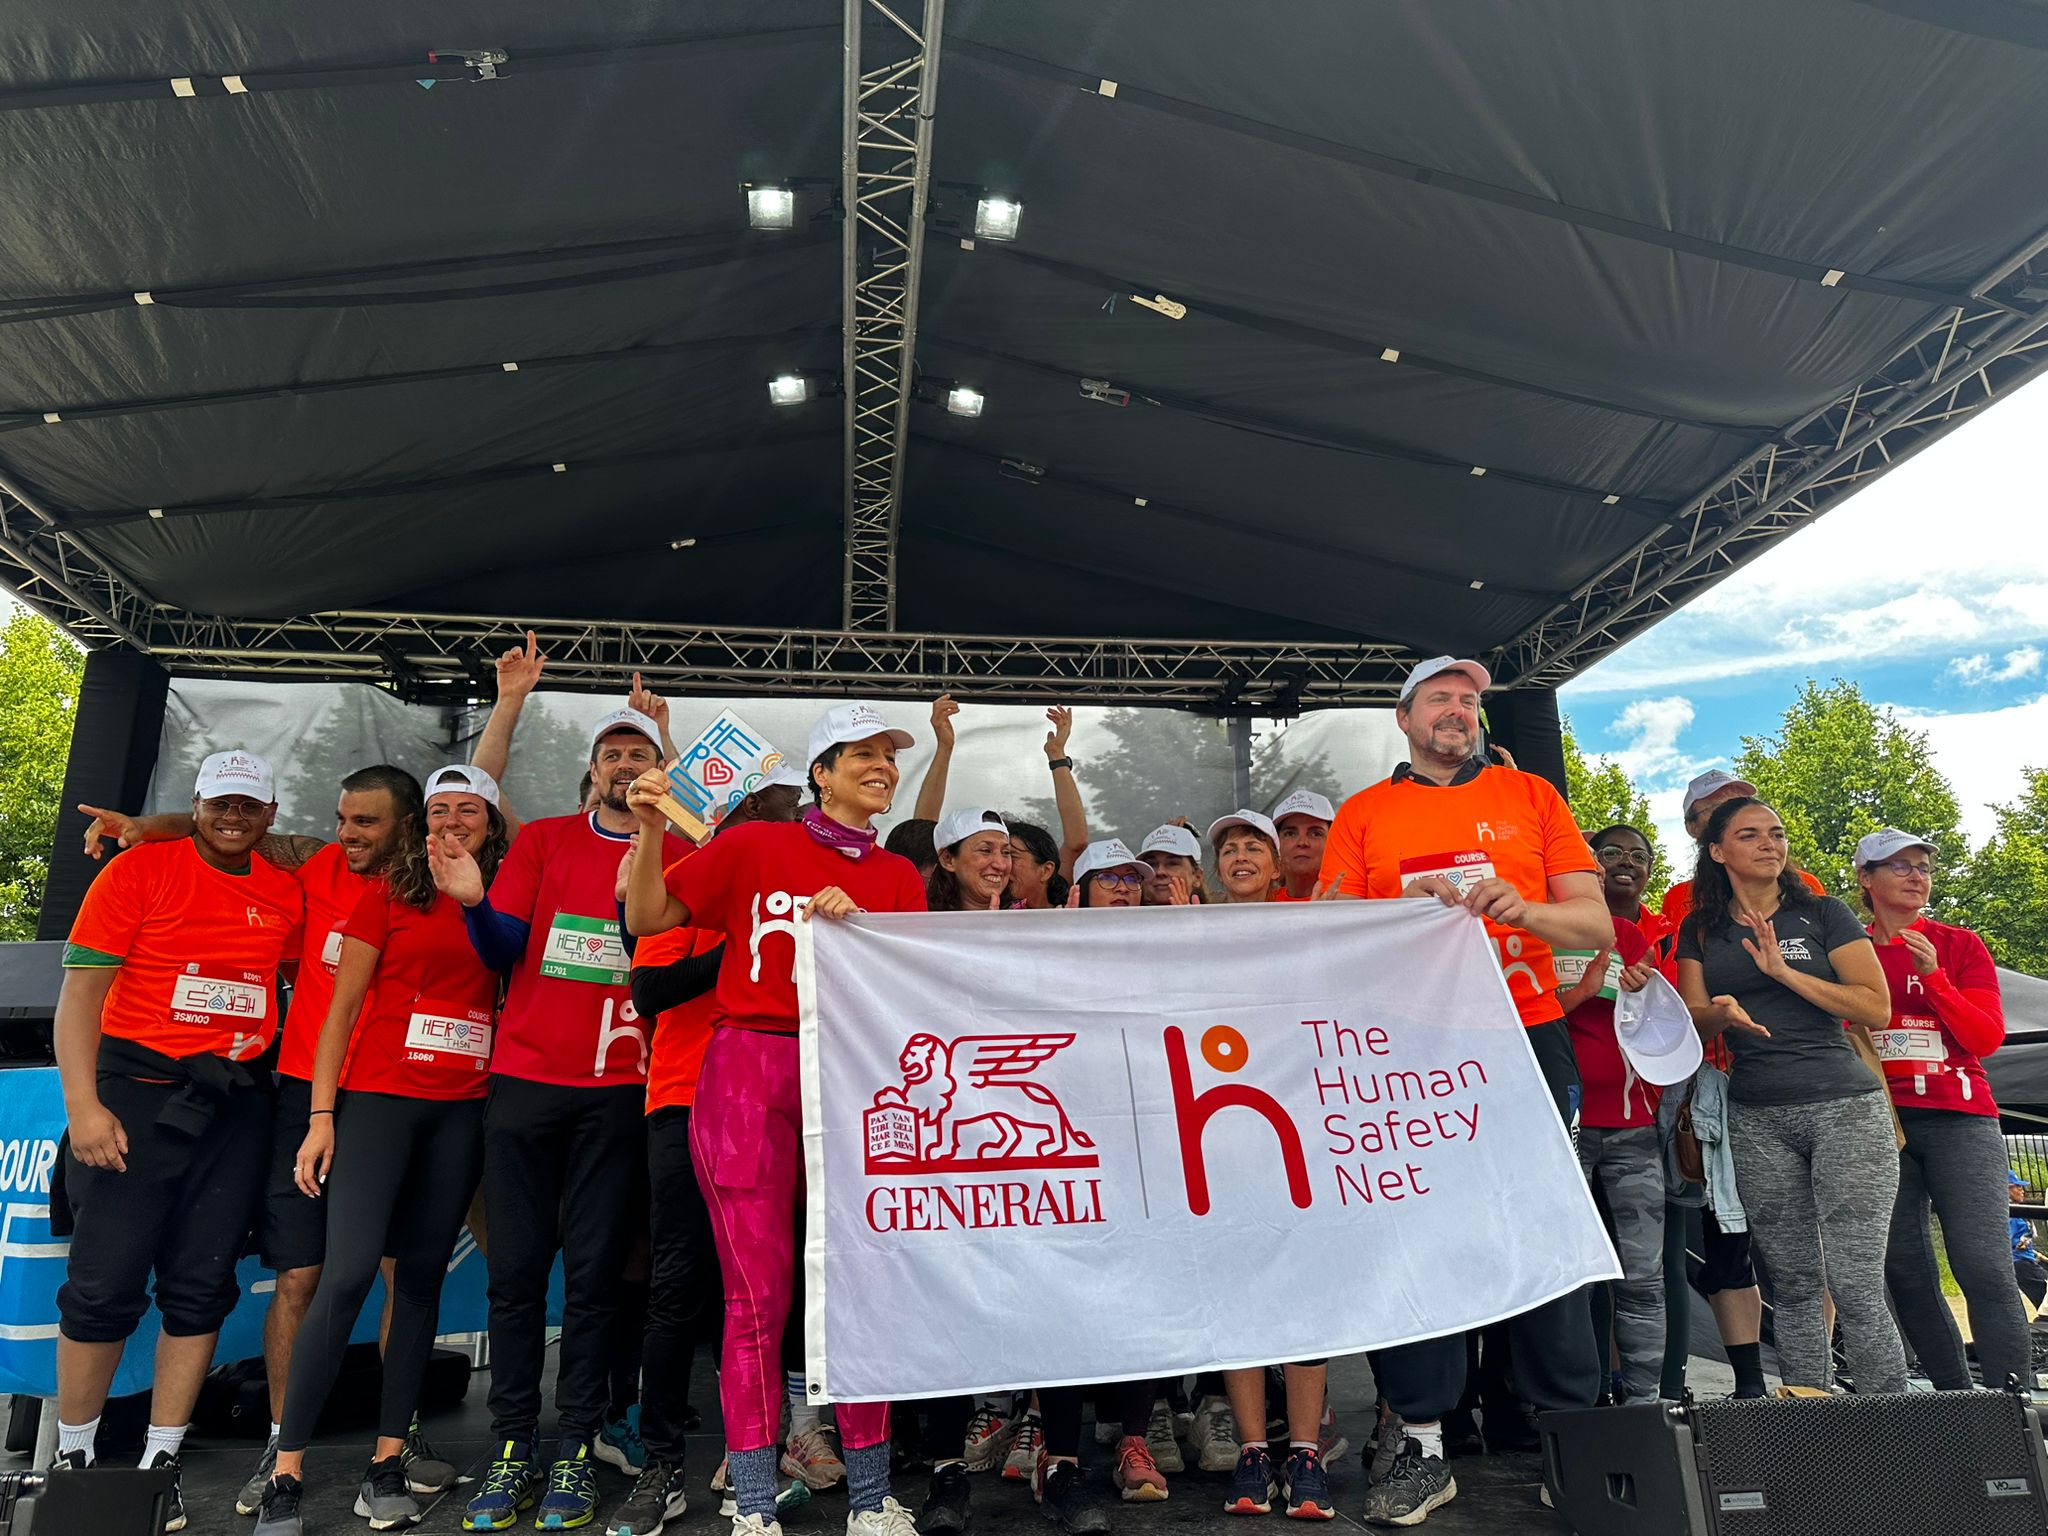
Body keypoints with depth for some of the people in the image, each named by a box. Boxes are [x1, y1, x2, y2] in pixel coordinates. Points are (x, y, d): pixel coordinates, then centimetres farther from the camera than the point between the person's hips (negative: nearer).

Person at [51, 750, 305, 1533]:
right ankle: (72, 1454, 20)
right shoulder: (140, 869, -2)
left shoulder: (285, 893, 9)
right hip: (138, 1091, -3)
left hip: (236, 1106, 3)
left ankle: (160, 1461, 19)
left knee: (202, 1286, 7)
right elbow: (80, 989, -6)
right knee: (106, 1284, 0)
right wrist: (83, 1104, -14)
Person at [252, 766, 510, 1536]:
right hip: (378, 1098, -2)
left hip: (462, 1110, 2)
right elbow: (342, 1008, 3)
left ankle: (387, 1463, 14)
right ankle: (286, 1473, 1)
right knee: (348, 1274, -10)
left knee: (422, 1277, 6)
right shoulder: (388, 896, 4)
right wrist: (321, 1116, -2)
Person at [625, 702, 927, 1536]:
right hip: (750, 1068, -2)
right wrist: (650, 833, -9)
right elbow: (648, 918, 5)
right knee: (757, 1294, 2)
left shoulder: (897, 877, 13)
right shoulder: (754, 846, 5)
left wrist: (855, 923, -11)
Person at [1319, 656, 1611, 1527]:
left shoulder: (1530, 796, 12)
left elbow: (1597, 924, 7)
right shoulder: (1363, 815, 11)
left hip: (1526, 1038, 1)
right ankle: (1422, 1447, 10)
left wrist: (1524, 908, -13)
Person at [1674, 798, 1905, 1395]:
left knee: (1856, 1287, -9)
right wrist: (1722, 1012, -16)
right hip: (1757, 1120, 2)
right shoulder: (1700, 930, 12)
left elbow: (1877, 1009, -2)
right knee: (1794, 1287, 6)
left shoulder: (1823, 913, 6)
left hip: (1845, 1106, -2)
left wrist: (1786, 972, -10)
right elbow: (1693, 1022, 7)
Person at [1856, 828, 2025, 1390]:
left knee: (1984, 1267, -11)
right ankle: (1956, 1397, 15)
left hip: (1959, 1119, -1)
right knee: (1905, 1273, 2)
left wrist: (1934, 977, -14)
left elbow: (1988, 1038, -2)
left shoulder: (1959, 945, 6)